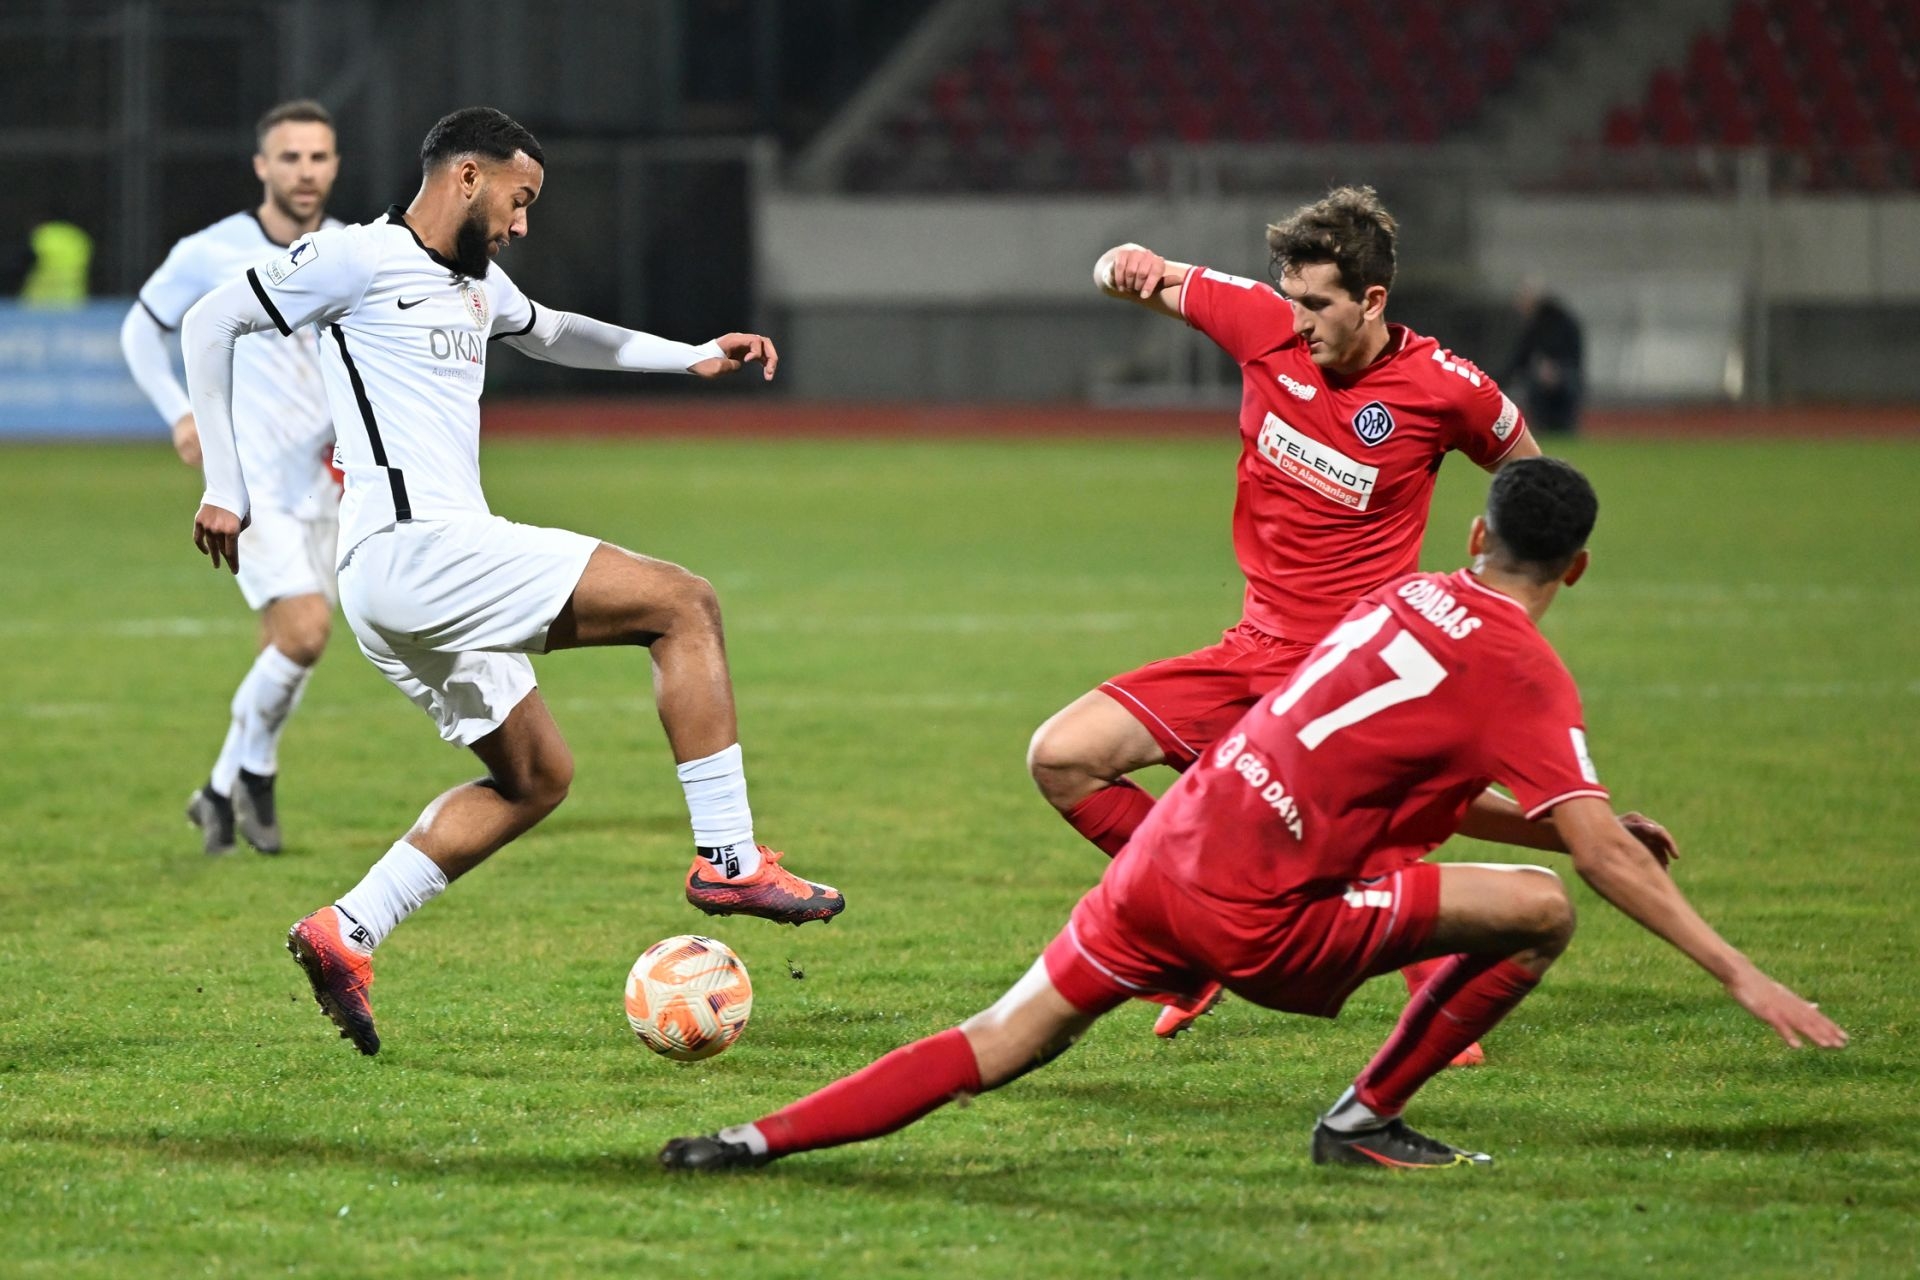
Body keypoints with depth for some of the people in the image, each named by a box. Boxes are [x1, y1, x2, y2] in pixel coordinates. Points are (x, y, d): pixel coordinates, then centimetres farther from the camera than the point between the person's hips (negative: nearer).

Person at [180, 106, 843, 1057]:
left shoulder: (477, 286, 22)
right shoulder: (362, 259, -5)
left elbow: (552, 334, 42)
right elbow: (211, 323, -4)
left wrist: (693, 359, 34)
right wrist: (224, 489, -6)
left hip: (415, 579, 11)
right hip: (414, 548, -11)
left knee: (535, 776, 18)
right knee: (683, 604, -9)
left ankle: (344, 936, 10)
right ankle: (729, 859, -11)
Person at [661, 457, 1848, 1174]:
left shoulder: (1411, 595, 16)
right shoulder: (1524, 673, -8)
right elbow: (1604, 856, -14)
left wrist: (1587, 830, 26)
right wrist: (1741, 974, -12)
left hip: (1170, 853, 7)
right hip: (1255, 913, -7)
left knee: (1000, 1045, 13)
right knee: (1540, 908, -1)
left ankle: (761, 1139, 4)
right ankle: (1366, 1122, 9)